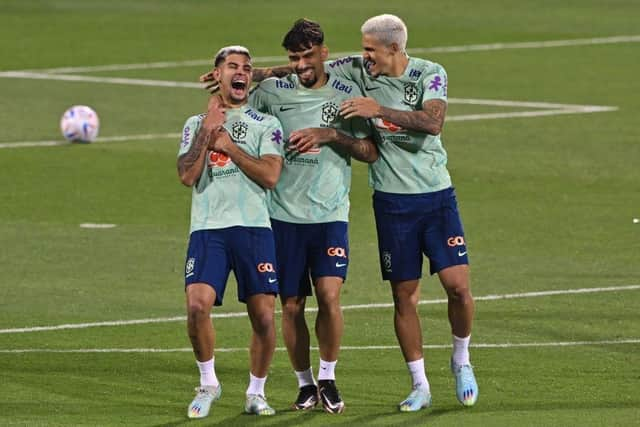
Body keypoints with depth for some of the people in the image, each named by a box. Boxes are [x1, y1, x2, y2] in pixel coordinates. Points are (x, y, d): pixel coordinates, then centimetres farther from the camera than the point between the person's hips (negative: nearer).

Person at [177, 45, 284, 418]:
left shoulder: (267, 125, 10)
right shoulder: (196, 124, 15)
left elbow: (270, 175, -5)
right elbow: (187, 175, -1)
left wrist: (226, 143, -3)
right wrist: (207, 130, -5)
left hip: (254, 227, 0)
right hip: (208, 229, 0)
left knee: (263, 316, -5)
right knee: (197, 304, -18)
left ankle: (257, 392, 13)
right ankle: (208, 384, 2)